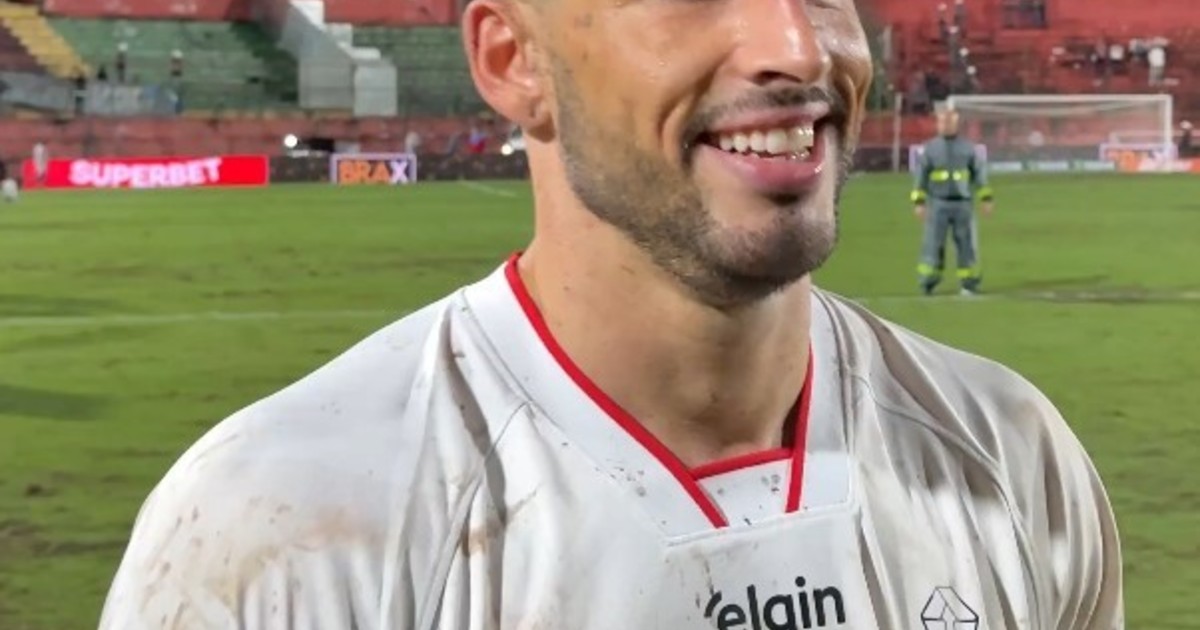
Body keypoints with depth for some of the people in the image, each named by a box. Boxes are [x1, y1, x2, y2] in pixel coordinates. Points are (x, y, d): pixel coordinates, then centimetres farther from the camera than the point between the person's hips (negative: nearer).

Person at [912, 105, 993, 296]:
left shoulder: (968, 147, 7)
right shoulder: (929, 148, 5)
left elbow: (980, 173, 10)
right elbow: (921, 176, 5)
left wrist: (986, 199, 6)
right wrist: (919, 202, -1)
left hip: (963, 203, 1)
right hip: (938, 203, -1)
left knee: (966, 244, 0)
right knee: (933, 243, -4)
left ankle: (969, 284, 7)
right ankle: (928, 283, 3)